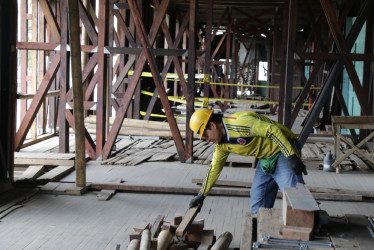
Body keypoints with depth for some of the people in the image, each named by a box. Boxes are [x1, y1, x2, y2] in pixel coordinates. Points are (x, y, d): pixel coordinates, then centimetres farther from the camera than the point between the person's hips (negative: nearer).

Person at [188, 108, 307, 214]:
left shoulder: (240, 123, -28)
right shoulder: (222, 144, 3)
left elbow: (273, 130, -30)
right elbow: (214, 168, 15)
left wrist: (291, 157, -33)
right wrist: (201, 195, 19)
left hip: (283, 149, -9)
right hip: (266, 159, 9)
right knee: (257, 197, 11)